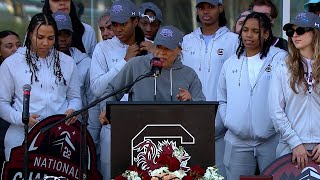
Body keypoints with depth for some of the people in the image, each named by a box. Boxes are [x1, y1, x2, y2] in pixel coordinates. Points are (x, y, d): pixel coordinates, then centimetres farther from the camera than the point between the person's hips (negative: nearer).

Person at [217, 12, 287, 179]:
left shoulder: (280, 59, -1)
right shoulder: (231, 63, 13)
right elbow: (222, 100, 19)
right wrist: (228, 121, 5)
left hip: (272, 139, -3)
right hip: (237, 141, 3)